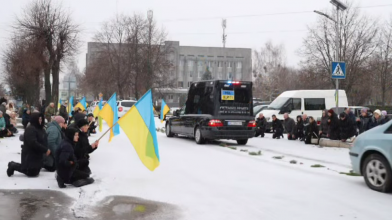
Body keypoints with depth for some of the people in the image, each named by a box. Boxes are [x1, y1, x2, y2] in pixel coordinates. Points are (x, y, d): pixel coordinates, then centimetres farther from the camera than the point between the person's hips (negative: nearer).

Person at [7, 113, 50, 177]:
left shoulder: (40, 129, 10)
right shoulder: (30, 129, -18)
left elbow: (44, 141, 18)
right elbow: (33, 143, -27)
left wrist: (46, 149, 1)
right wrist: (45, 150, -24)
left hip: (38, 155, 9)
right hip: (30, 155, -9)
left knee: (36, 172, 14)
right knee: (32, 173, -10)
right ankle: (13, 166, 8)